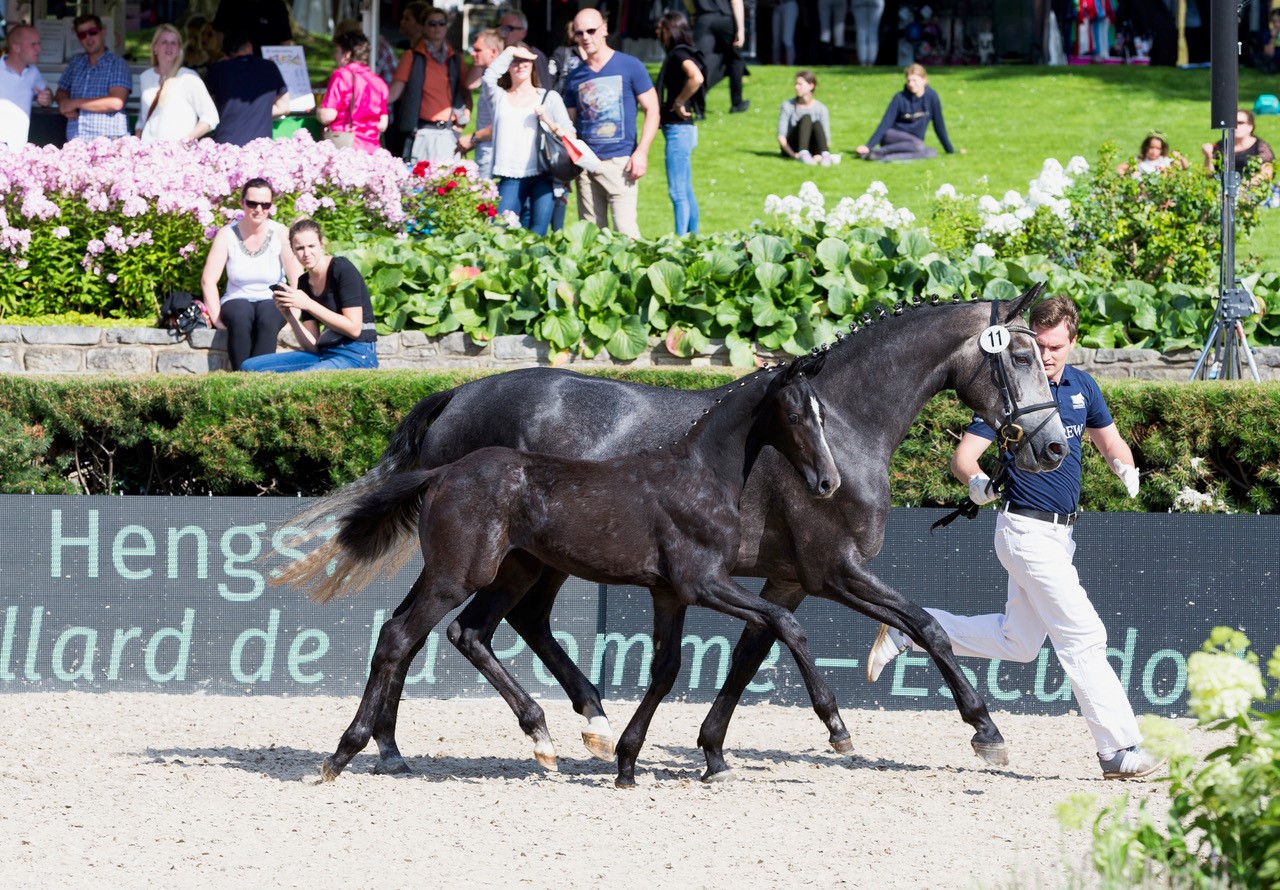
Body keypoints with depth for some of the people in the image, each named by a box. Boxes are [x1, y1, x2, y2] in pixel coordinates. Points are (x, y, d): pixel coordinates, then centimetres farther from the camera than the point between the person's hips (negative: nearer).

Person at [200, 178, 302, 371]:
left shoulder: (280, 234, -4)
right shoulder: (227, 235, -2)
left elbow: (298, 281, -9)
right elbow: (208, 280, -4)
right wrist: (216, 317, -15)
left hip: (272, 302, 0)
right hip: (237, 300, 0)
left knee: (267, 319, -35)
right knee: (239, 318, -34)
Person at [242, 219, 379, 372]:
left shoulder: (342, 269, -7)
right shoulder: (304, 283, 12)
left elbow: (354, 328, -14)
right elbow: (312, 346, 9)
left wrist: (308, 304, -16)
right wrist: (289, 315, -7)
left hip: (357, 356, -7)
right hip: (323, 355, 7)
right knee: (250, 366, -5)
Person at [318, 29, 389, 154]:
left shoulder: (341, 75, -4)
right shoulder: (378, 82, 11)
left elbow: (327, 116, -9)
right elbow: (382, 125, 13)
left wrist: (317, 111, 13)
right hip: (372, 149, 6)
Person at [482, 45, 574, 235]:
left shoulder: (549, 98, 13)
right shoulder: (500, 97, 15)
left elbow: (570, 135, 7)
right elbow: (489, 77, -7)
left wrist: (548, 121, -10)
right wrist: (509, 51, 1)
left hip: (542, 177, -1)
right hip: (511, 178, 1)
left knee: (536, 236, -6)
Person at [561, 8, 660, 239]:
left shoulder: (629, 66, 1)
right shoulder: (575, 77, 13)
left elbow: (651, 110, 0)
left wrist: (641, 152, -11)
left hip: (619, 161, -4)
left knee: (625, 231, -11)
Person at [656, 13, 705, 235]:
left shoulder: (679, 54, -13)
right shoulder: (680, 54, 14)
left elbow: (696, 77, -32)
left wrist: (679, 103, -20)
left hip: (678, 129, -10)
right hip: (682, 128, 10)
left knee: (677, 192, -10)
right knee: (686, 191, 14)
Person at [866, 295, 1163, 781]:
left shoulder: (1082, 387, 6)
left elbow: (1111, 442, 17)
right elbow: (963, 456, -16)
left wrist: (1125, 467, -6)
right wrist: (975, 481, -39)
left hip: (1059, 534, 8)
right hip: (1028, 530, -8)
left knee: (1017, 642, 18)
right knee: (1083, 637, -12)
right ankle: (1119, 750, -11)